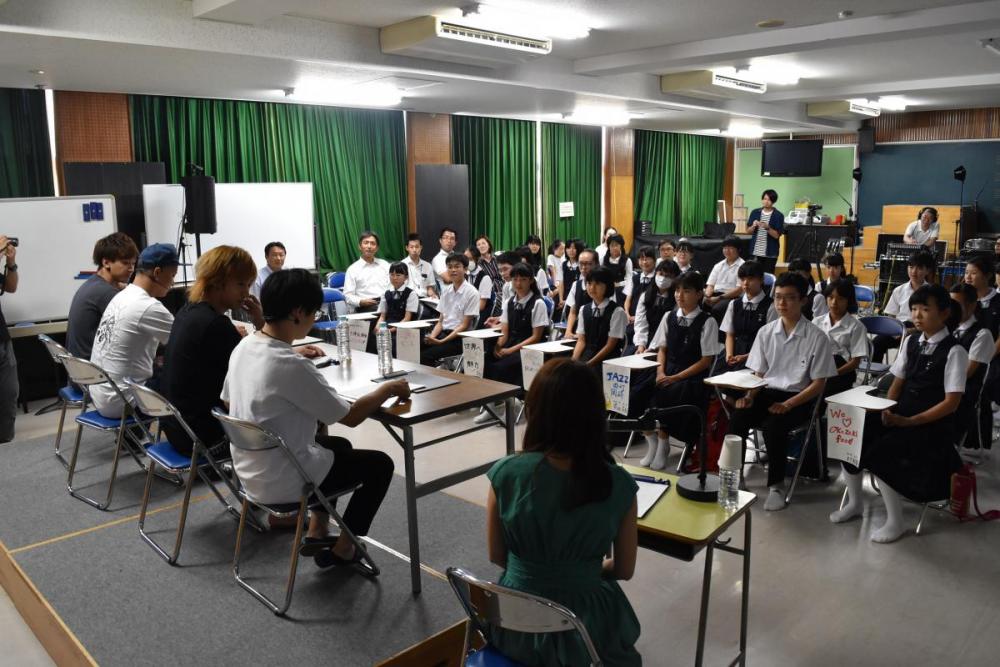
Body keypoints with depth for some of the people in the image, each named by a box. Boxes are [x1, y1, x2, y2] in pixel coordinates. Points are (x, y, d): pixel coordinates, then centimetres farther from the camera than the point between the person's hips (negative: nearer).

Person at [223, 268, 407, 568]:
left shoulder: (243, 347, -3)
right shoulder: (291, 366, -29)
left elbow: (228, 401, 14)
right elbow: (350, 416, -21)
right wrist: (387, 388, -5)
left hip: (250, 470, 9)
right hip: (280, 481, -8)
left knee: (339, 445, 29)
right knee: (380, 464, 9)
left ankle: (316, 534, 32)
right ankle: (341, 550, 21)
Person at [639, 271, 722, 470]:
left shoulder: (707, 322, -5)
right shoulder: (669, 317, 10)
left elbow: (706, 361, -7)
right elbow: (662, 349, 12)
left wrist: (676, 378, -14)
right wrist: (660, 373, -8)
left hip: (693, 378, -5)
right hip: (667, 374, 5)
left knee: (661, 397, -30)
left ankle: (663, 444, -6)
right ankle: (651, 441, 1)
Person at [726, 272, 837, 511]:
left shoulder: (817, 337, -8)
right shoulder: (765, 332, 5)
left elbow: (818, 383, -6)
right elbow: (758, 373, 10)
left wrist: (787, 404, -18)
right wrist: (750, 396, -10)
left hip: (799, 398, -4)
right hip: (767, 392, 4)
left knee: (773, 426, -33)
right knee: (737, 418, -26)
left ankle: (776, 485, -12)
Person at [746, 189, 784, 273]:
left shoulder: (778, 216, -3)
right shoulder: (755, 212, 6)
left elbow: (777, 235, -8)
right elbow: (748, 231, 8)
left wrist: (767, 228, -22)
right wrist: (753, 226, -12)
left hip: (770, 253, -2)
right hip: (756, 251, 2)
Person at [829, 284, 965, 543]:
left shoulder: (953, 351, -12)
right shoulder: (910, 341, 7)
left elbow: (951, 403, -14)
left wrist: (908, 422, -19)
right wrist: (888, 411, -8)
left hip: (932, 425, -6)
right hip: (899, 414, 6)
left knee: (878, 453, -26)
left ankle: (895, 522, -5)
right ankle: (854, 503, 11)